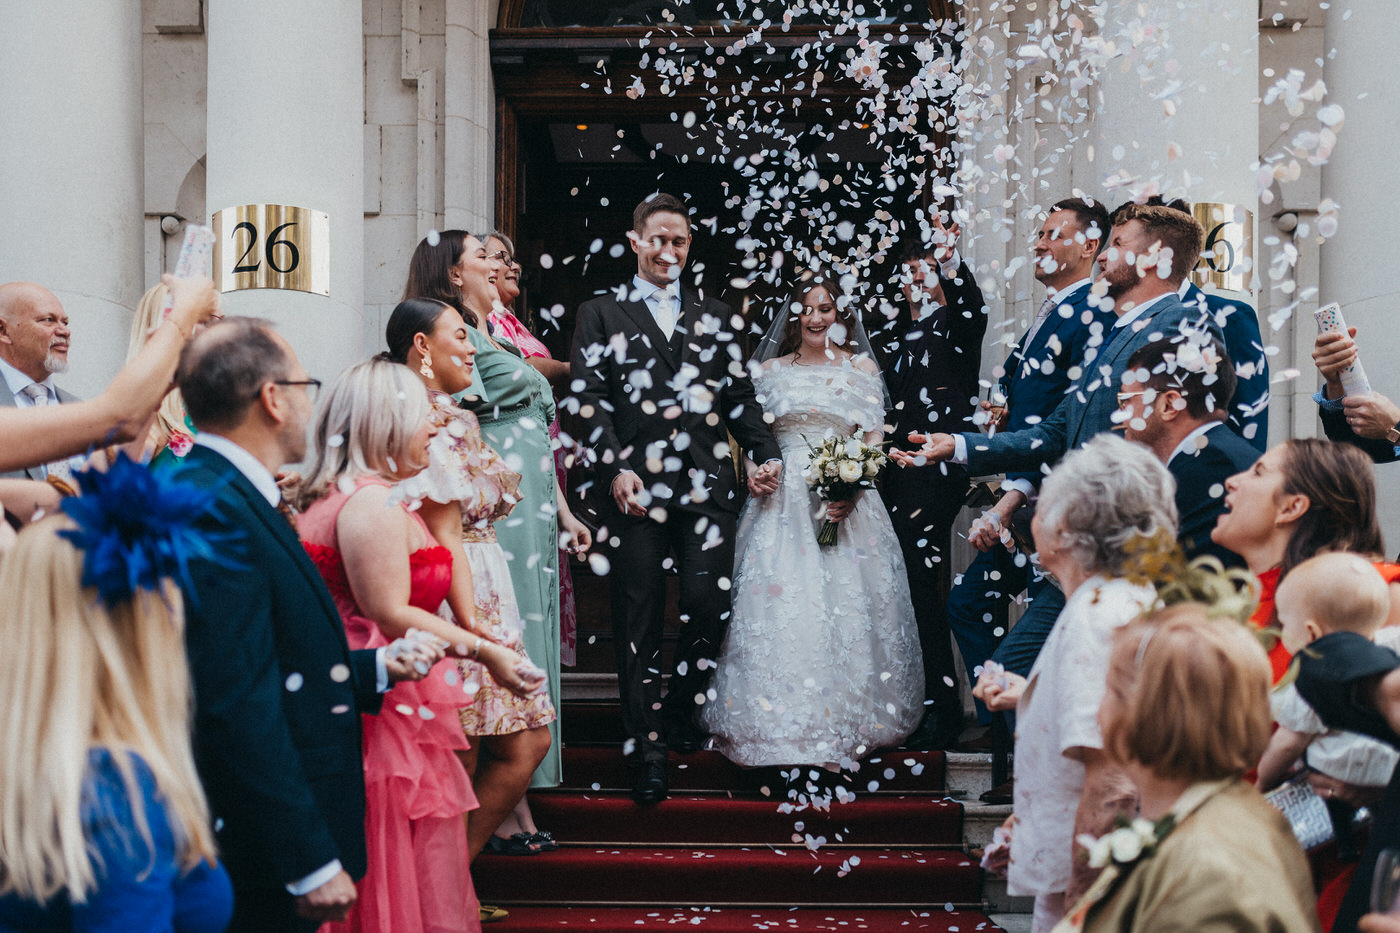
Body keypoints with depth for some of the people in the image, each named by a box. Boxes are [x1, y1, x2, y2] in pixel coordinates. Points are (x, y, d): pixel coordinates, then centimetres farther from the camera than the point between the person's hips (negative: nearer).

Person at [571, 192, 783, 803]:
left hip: (707, 484, 2)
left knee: (708, 608, -5)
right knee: (639, 620, 1)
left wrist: (766, 454, 1)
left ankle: (679, 715, 19)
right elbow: (589, 398, 2)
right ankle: (646, 748, 9)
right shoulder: (601, 314, 11)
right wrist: (615, 467, -12)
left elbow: (740, 397, 16)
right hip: (637, 487, -2)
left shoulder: (715, 316, 19)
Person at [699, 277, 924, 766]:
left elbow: (874, 437, 3)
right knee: (778, 603, -7)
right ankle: (783, 722, -3)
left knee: (847, 604, -7)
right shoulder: (770, 370, 14)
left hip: (845, 500, -1)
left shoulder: (861, 368, 10)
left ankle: (847, 720, 3)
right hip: (782, 499, 1)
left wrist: (852, 488, -13)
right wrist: (754, 470, -8)